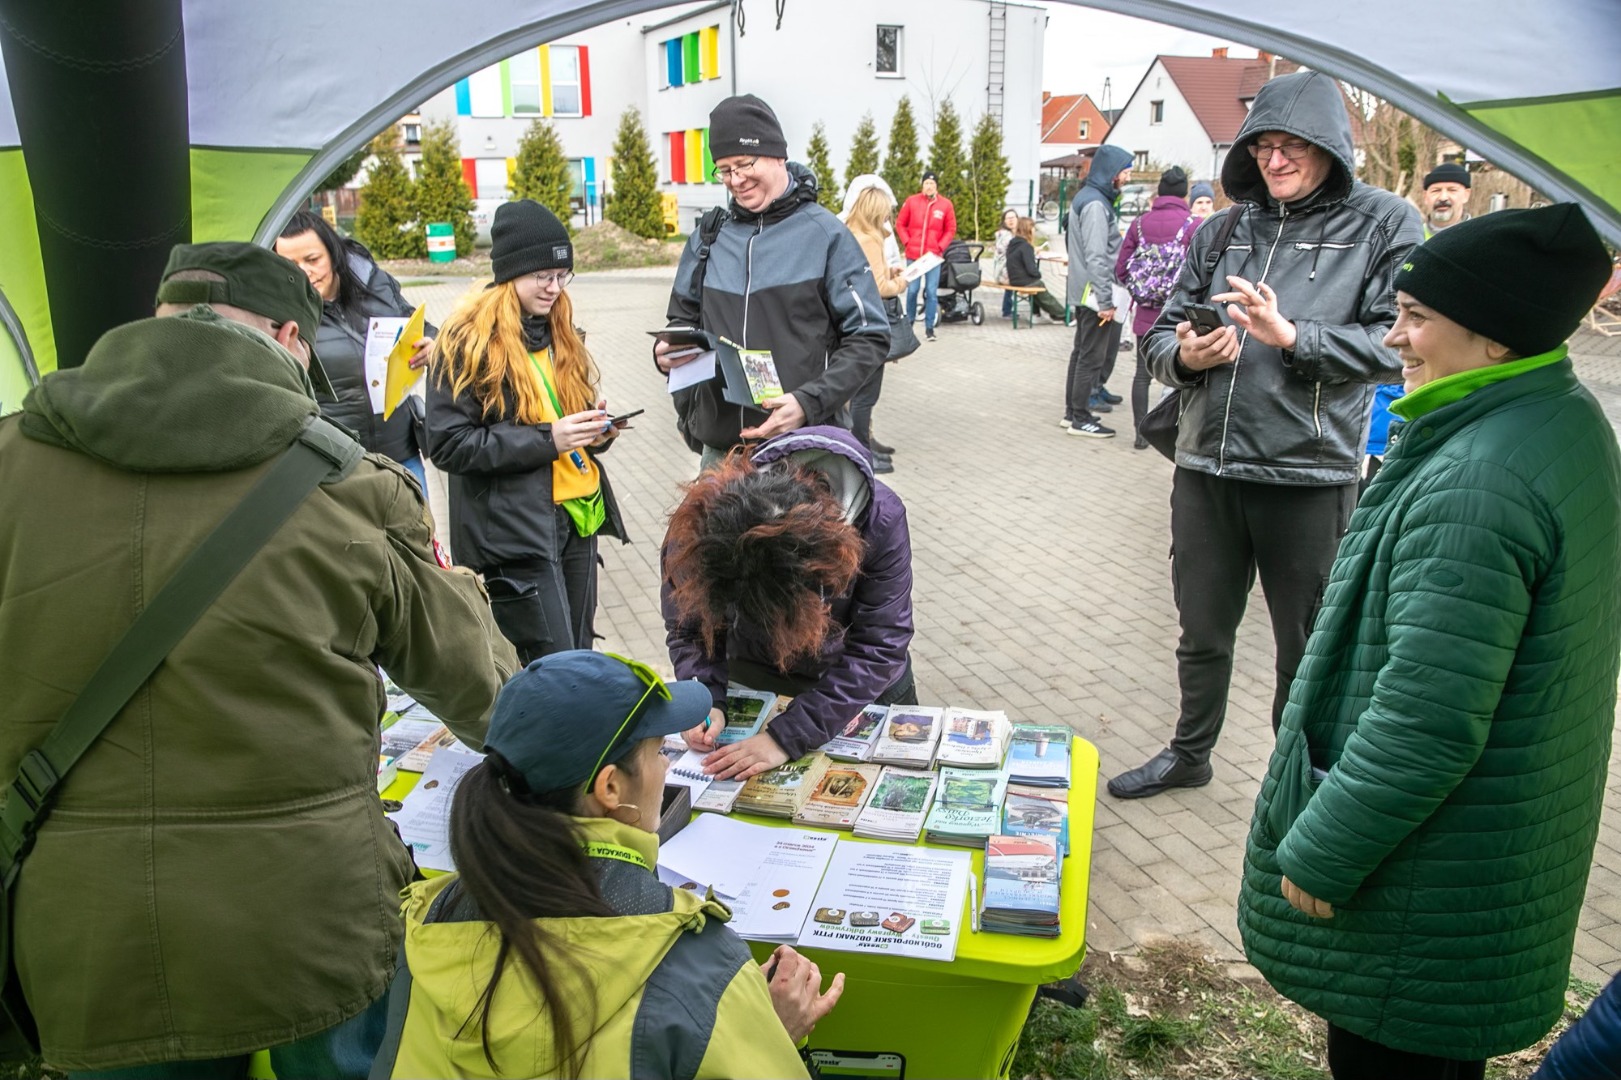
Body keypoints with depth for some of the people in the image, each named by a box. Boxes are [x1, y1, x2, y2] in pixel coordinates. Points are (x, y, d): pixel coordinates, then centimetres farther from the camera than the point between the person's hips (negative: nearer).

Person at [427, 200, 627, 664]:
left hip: (576, 518, 7)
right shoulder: (468, 342, -8)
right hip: (512, 531, -7)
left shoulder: (561, 334, 13)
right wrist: (545, 439, -20)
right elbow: (448, 445, -14)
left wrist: (596, 431, 0)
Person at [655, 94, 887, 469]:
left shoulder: (826, 235, -4)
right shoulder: (707, 239, 8)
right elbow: (685, 319, 20)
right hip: (720, 446, 4)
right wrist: (667, 351, -4)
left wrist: (809, 402, -19)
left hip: (806, 447, -3)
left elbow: (869, 336, -6)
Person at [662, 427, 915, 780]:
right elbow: (687, 627, -16)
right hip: (753, 681, 1)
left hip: (865, 688, -1)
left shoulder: (880, 518, -37)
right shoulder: (702, 518, -31)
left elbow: (877, 649, -34)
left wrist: (787, 737, -38)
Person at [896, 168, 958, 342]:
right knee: (912, 290, 5)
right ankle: (909, 321, 23)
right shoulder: (911, 201, 0)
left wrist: (939, 247, -4)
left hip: (934, 255, 0)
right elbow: (900, 224, 7)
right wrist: (907, 242, -3)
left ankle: (929, 327, 5)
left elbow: (951, 230, 6)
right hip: (913, 254, 0)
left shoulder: (945, 204, 0)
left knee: (932, 292, -1)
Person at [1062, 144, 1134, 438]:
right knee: (1092, 356, -3)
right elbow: (1097, 257, -22)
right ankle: (1081, 418, 3)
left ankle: (1072, 412, 23)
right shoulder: (1095, 204, -17)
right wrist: (1105, 301, -21)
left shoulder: (1087, 197, 15)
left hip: (1082, 292, 10)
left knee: (1081, 353, 15)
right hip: (1093, 293, -10)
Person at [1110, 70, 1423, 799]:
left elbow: (1396, 344, -9)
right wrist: (1185, 356, -11)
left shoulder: (1384, 225, 0)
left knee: (1306, 649, 10)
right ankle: (1190, 753, 38)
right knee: (1202, 631, 18)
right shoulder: (1223, 231, 12)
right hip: (1207, 466, 4)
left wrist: (1290, 336, -20)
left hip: (1310, 473, -4)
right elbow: (1161, 334, 12)